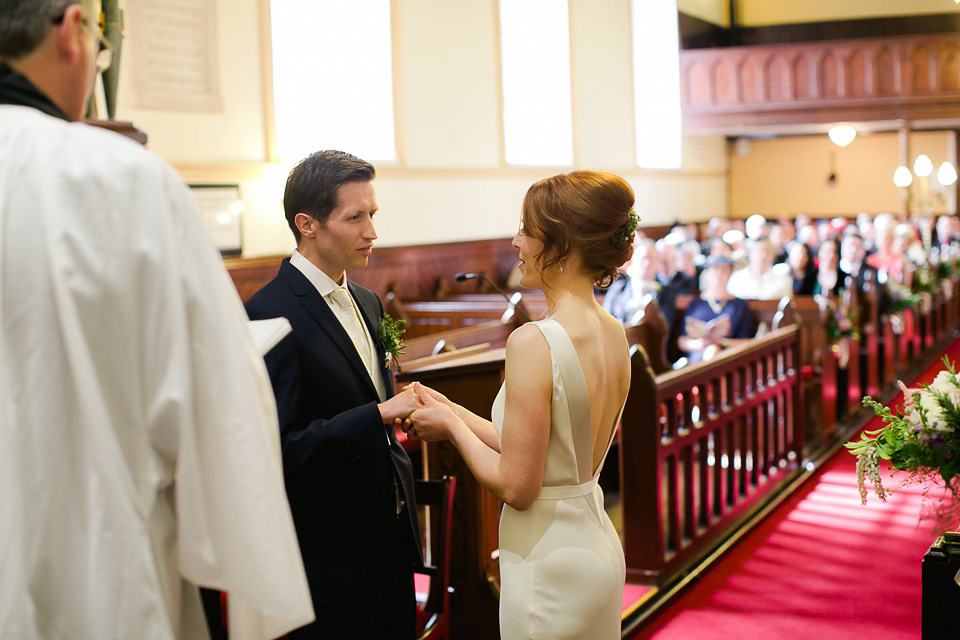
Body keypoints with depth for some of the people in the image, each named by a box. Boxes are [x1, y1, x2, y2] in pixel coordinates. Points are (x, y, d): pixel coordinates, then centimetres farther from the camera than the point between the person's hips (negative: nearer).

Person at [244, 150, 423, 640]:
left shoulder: (367, 304, 10)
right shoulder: (269, 315, -18)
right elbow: (279, 448, -25)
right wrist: (380, 415, -26)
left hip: (390, 544, 8)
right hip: (332, 559, -8)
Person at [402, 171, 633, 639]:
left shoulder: (534, 342, -23)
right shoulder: (612, 334, 2)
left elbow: (516, 485, -21)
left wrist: (451, 426, -7)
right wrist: (451, 410, 10)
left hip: (550, 566, -8)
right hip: (596, 544, 8)